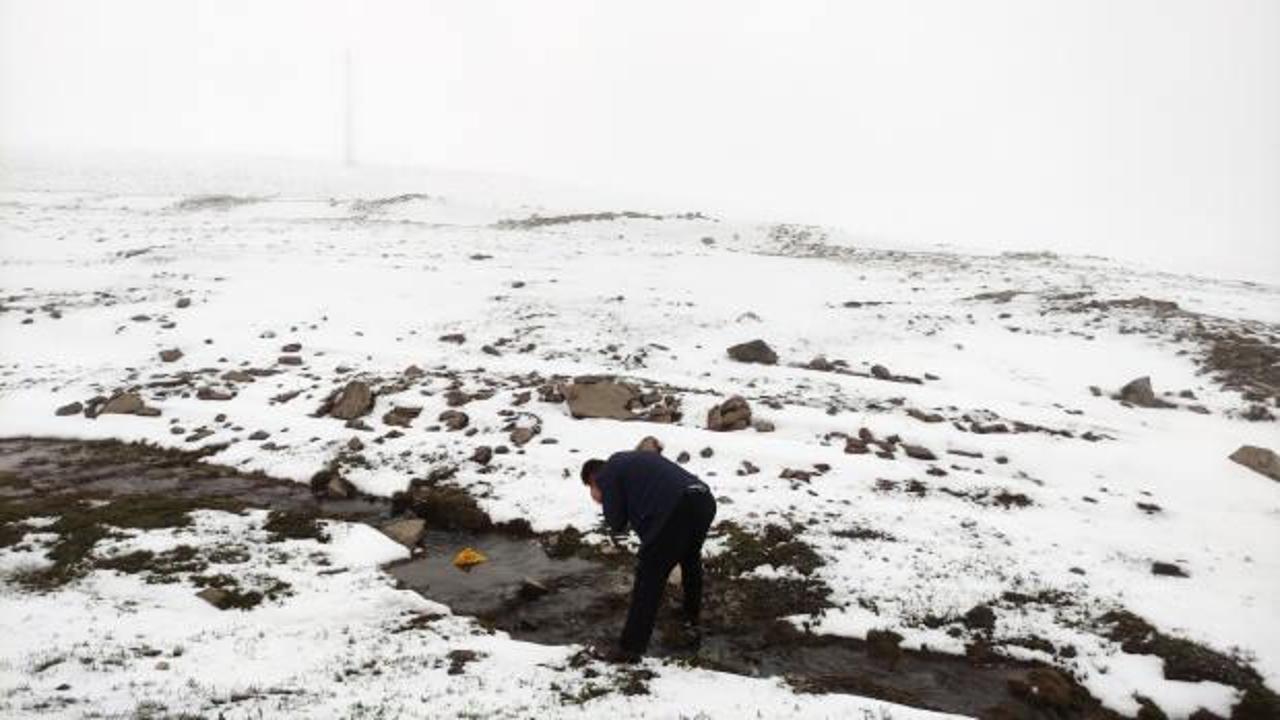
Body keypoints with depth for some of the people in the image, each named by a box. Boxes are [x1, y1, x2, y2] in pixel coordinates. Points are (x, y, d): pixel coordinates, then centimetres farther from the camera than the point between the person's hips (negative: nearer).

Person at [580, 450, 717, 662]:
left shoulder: (607, 475, 7)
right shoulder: (631, 460, 33)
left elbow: (617, 524, 6)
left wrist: (602, 500, 22)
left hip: (674, 510, -9)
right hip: (705, 501, 9)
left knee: (649, 578, 0)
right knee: (691, 560, 33)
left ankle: (630, 648, 3)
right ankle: (693, 618, 50)